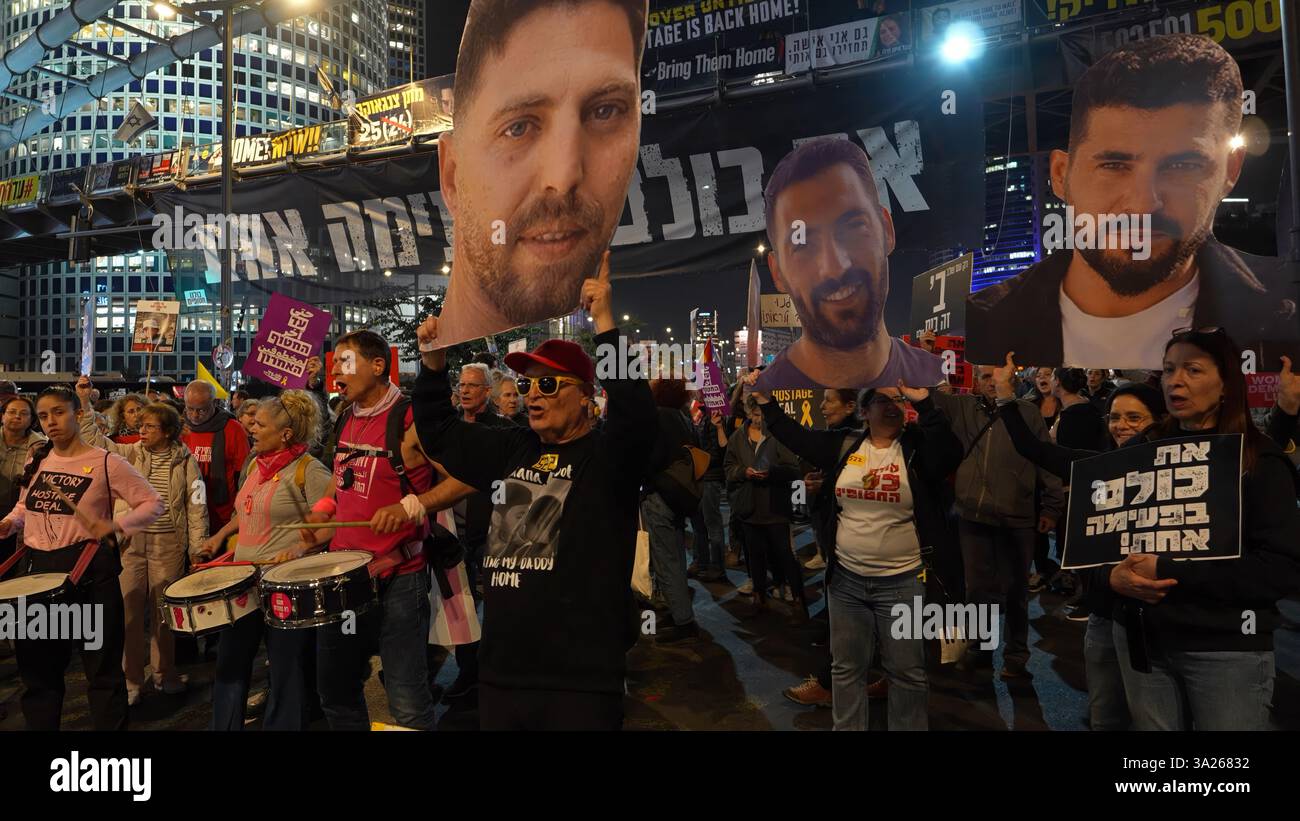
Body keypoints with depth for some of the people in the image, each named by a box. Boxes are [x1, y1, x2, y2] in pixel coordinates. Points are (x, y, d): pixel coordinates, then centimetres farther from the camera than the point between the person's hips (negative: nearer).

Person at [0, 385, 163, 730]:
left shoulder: (105, 462, -9)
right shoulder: (36, 462, 8)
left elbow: (153, 503, -8)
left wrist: (113, 526, -21)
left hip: (89, 570, -5)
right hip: (37, 568, 5)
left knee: (102, 666, 5)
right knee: (37, 668, 16)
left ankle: (109, 725, 20)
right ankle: (40, 724, 33)